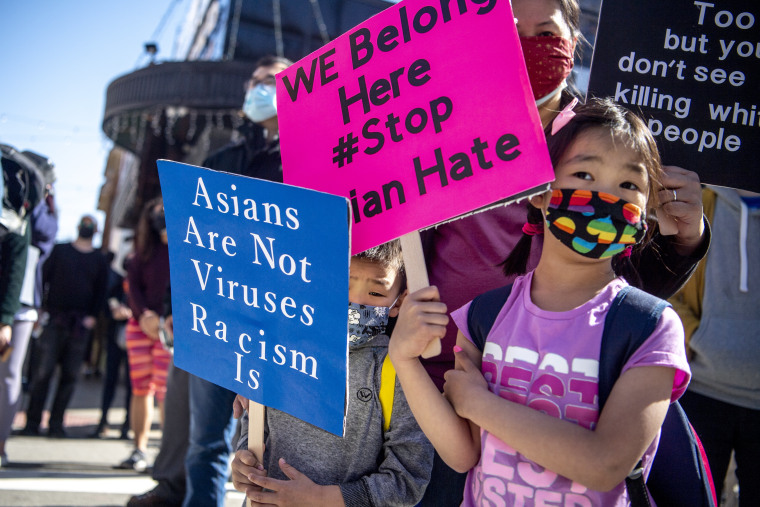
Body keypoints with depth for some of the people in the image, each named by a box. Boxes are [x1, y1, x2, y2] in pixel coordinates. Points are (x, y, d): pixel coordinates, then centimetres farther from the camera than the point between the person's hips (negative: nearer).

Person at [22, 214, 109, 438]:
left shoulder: (99, 260, 12)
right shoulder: (59, 250, 8)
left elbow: (101, 292, 10)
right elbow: (43, 278, 4)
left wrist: (92, 316, -3)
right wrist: (41, 310, -5)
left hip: (80, 325, 2)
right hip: (54, 320, -1)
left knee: (71, 375, 0)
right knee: (43, 371, -6)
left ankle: (56, 423, 9)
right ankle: (32, 422, 2)